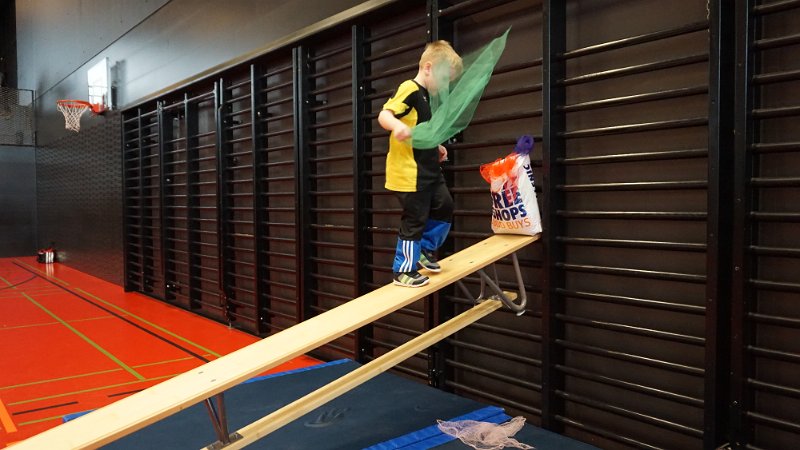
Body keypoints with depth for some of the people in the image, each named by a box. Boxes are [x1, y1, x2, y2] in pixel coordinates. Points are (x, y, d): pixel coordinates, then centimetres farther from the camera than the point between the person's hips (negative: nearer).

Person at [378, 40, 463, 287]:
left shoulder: (425, 96, 16)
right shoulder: (409, 89, -13)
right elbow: (384, 115, -24)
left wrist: (436, 147, 19)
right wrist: (398, 126, -44)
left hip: (428, 170, 10)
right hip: (409, 172, -10)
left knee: (444, 207, 17)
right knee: (415, 220, -3)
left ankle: (425, 249, 32)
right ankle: (403, 271, 9)